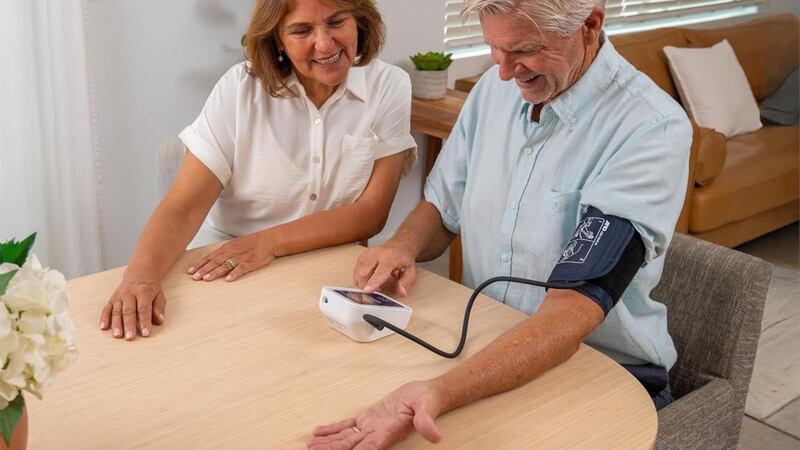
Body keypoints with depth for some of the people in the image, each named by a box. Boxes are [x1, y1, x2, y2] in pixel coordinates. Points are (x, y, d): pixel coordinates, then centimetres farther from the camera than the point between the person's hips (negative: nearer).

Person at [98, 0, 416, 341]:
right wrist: (141, 274, -32)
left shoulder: (389, 87, -4)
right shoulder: (240, 88, -7)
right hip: (225, 278, 2)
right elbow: (184, 207, -12)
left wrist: (270, 242, -21)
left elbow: (372, 212, -9)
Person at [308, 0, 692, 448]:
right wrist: (402, 247, -11)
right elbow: (442, 208, 12)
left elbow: (573, 307, -29)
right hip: (487, 354, 5)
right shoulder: (496, 87, 0)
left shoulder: (652, 128, -20)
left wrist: (440, 393, -42)